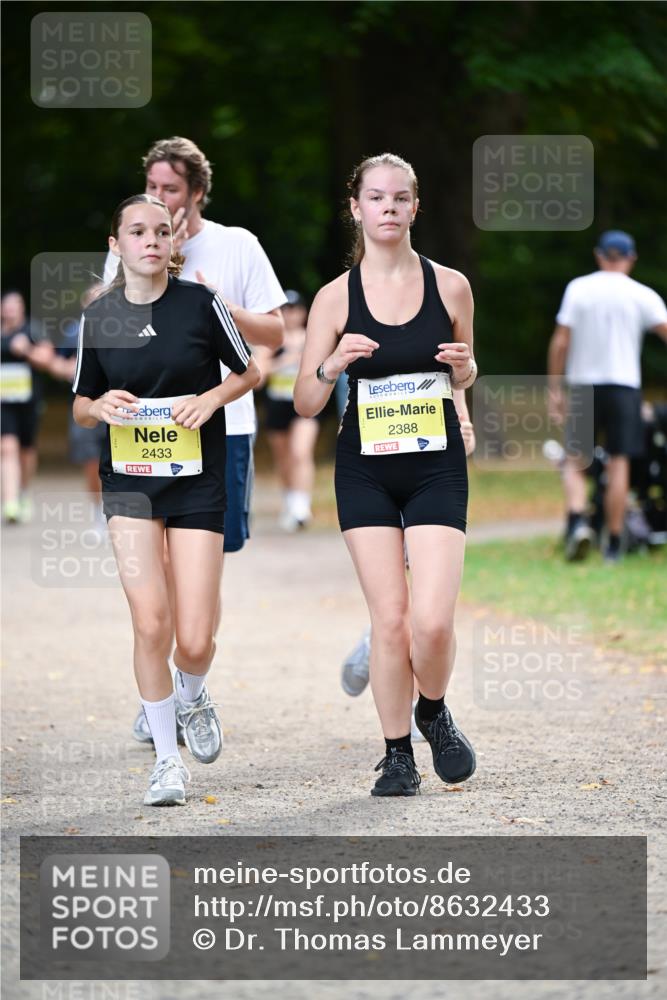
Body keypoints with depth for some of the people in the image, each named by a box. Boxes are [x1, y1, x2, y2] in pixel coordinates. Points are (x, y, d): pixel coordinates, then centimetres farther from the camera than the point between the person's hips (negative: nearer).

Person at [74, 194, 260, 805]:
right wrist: (101, 406, -10)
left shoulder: (201, 303, -4)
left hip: (197, 480, -1)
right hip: (129, 480, 1)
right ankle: (167, 759, 5)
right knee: (151, 623, -12)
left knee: (195, 640, -5)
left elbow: (249, 372, 8)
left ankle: (192, 697, 33)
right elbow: (81, 408, 12)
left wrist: (212, 398, -11)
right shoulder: (98, 318, 2)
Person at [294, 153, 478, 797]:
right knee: (390, 618, -4)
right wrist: (332, 366, -19)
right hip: (365, 471, 0)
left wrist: (464, 368, -6)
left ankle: (433, 711, 18)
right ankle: (397, 753, 13)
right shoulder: (335, 298, -1)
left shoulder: (449, 286, 1)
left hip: (437, 468, 0)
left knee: (431, 619, -13)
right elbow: (304, 403, 0)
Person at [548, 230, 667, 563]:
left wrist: (555, 390, 5)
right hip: (624, 385, 0)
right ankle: (613, 544, 4)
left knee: (574, 461, 7)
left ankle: (577, 520, -18)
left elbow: (560, 342, 0)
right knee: (618, 464, 3)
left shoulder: (578, 288, 1)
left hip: (583, 385, 0)